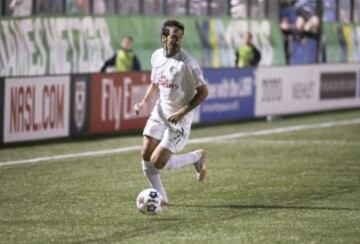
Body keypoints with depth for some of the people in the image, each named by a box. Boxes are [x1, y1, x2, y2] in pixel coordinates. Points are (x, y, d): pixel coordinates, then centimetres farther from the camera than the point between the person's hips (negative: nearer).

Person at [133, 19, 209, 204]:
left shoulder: (187, 63, -20)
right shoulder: (156, 57, 1)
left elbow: (203, 92, -15)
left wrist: (182, 112, -21)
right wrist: (144, 102, 0)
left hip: (178, 120, -6)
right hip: (159, 113, 6)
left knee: (158, 162, -10)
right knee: (146, 156, 0)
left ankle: (197, 157, 14)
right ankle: (160, 197, 17)